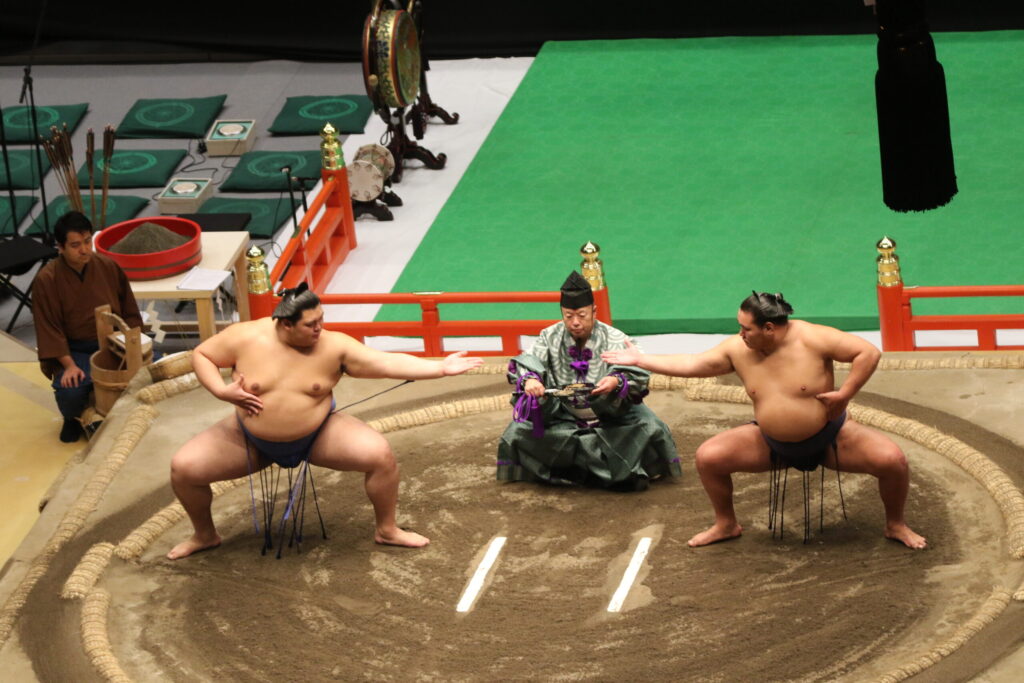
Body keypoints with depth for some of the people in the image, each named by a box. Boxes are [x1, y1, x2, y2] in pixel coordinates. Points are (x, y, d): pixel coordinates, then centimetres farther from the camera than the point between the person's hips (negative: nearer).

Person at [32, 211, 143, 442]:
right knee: (70, 393, -34)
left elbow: (130, 313, 7)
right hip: (74, 350, -4)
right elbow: (49, 329, -11)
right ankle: (73, 418, 7)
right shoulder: (46, 280, -12)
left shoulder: (108, 267, -1)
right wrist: (69, 366, -21)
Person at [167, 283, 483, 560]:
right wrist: (222, 391, -20)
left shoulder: (333, 346, -17)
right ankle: (205, 535, 16)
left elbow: (389, 363, -20)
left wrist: (442, 368, -29)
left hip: (316, 435, 0)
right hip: (252, 441, 0)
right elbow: (201, 355, -4)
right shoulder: (246, 338, -17)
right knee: (183, 468, -13)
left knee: (380, 454, -21)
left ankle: (387, 530, 4)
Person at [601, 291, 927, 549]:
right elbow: (692, 364, -1)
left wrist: (845, 394, -26)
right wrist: (641, 359, -2)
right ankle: (726, 524, 14)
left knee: (892, 460, -23)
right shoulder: (738, 349, -9)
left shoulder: (812, 339, -22)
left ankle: (896, 525, 6)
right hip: (772, 443, 3)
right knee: (708, 457, -10)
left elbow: (869, 353, -22)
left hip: (830, 438, -3)